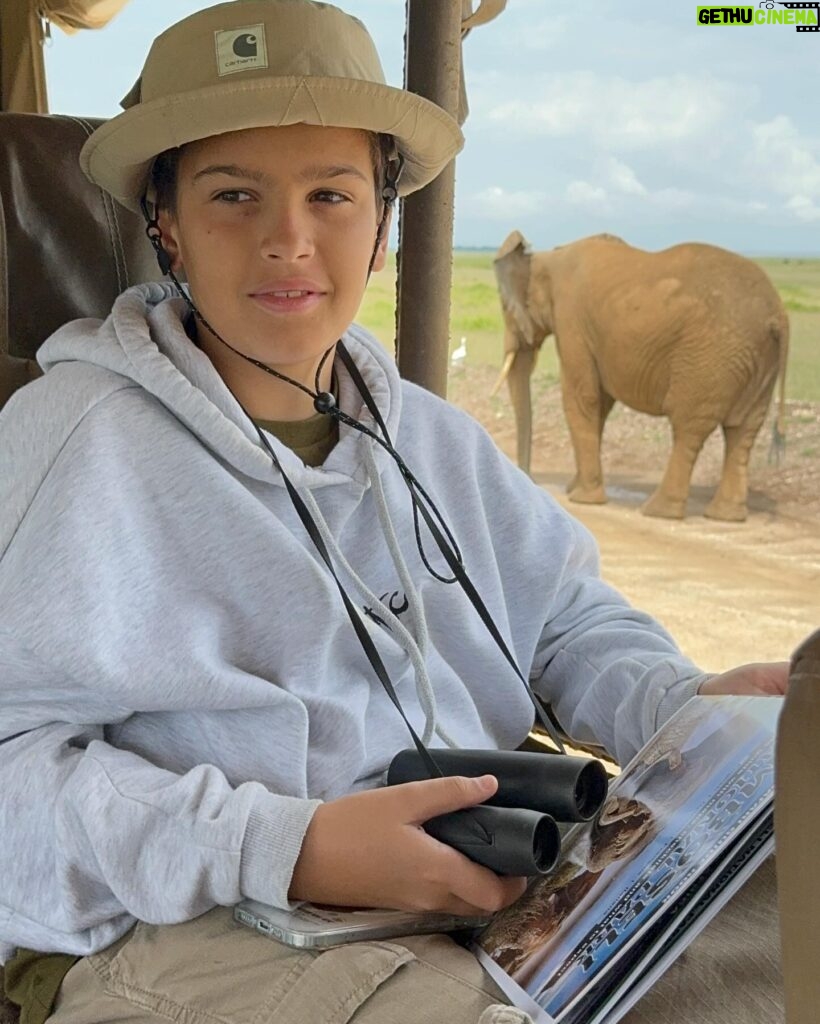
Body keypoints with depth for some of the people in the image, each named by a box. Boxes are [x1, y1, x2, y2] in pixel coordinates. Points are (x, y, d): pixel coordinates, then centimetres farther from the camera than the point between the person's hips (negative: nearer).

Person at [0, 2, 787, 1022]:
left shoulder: (432, 440, 15)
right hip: (192, 930, -6)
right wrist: (283, 849, -25)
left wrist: (690, 707, -3)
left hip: (499, 889, 7)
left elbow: (572, 622, 18)